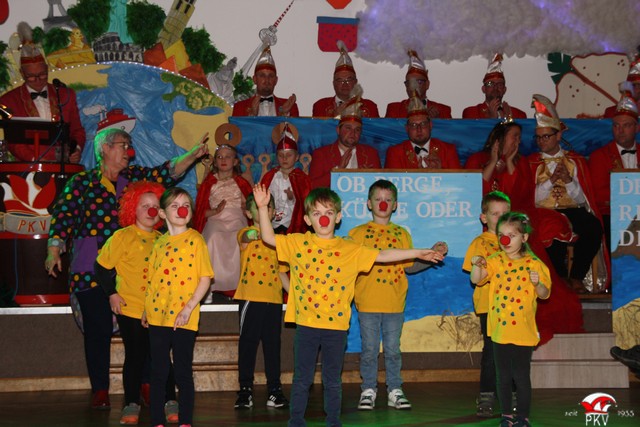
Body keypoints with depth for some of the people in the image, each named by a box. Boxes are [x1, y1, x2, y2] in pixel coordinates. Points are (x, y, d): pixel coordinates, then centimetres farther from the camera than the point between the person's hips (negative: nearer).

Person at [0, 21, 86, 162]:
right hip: (28, 169, -2)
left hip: (64, 166, 2)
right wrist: (34, 159, -13)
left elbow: (77, 130, 19)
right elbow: (13, 140, 2)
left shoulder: (66, 95, 16)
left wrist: (77, 149, -2)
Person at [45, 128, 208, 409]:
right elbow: (63, 215, -3)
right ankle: (100, 390, 9)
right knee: (98, 331, 0)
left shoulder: (133, 177, 12)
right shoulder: (81, 183, 3)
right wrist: (54, 251, -14)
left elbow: (166, 173, 4)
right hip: (92, 270, -3)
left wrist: (192, 156, -10)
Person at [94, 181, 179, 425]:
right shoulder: (123, 236, -6)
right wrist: (112, 294, -8)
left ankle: (170, 402, 15)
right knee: (135, 357, 3)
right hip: (130, 309, -3)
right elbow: (102, 267, -4)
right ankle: (131, 405, 16)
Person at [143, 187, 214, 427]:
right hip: (157, 315, 4)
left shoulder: (195, 240, -3)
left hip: (183, 318, -4)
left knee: (183, 372, 2)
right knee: (158, 372, 9)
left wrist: (189, 307, -14)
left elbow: (205, 278, -6)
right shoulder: (160, 242, 10)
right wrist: (147, 308, 10)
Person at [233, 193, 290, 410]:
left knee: (273, 345, 8)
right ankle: (245, 390, 6)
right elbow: (245, 239, -27)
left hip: (274, 300, 4)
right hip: (251, 298, -4)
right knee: (248, 343, 0)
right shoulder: (246, 234, 0)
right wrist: (251, 235, -49)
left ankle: (274, 390, 15)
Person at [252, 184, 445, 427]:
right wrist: (263, 208, -11)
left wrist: (417, 253, 5)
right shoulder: (298, 243, 3)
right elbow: (268, 237, 0)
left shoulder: (350, 249, 4)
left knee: (333, 380, 10)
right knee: (302, 378, 7)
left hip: (336, 325, 1)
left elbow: (382, 256, 7)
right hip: (306, 323, -1)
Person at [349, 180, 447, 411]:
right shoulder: (357, 233, 3)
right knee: (369, 349, 5)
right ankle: (368, 390, 16)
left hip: (394, 303, 1)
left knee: (393, 349, 7)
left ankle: (395, 391, 16)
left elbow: (409, 266, 9)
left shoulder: (401, 234, 11)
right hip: (367, 303, -1)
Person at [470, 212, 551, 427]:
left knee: (521, 376, 3)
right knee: (503, 376, 12)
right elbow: (476, 280, -12)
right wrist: (476, 265, -31)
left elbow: (545, 294, 0)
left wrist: (537, 283, -21)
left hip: (523, 331, -3)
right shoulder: (495, 261, 1)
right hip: (500, 329, 3)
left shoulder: (534, 264, -4)